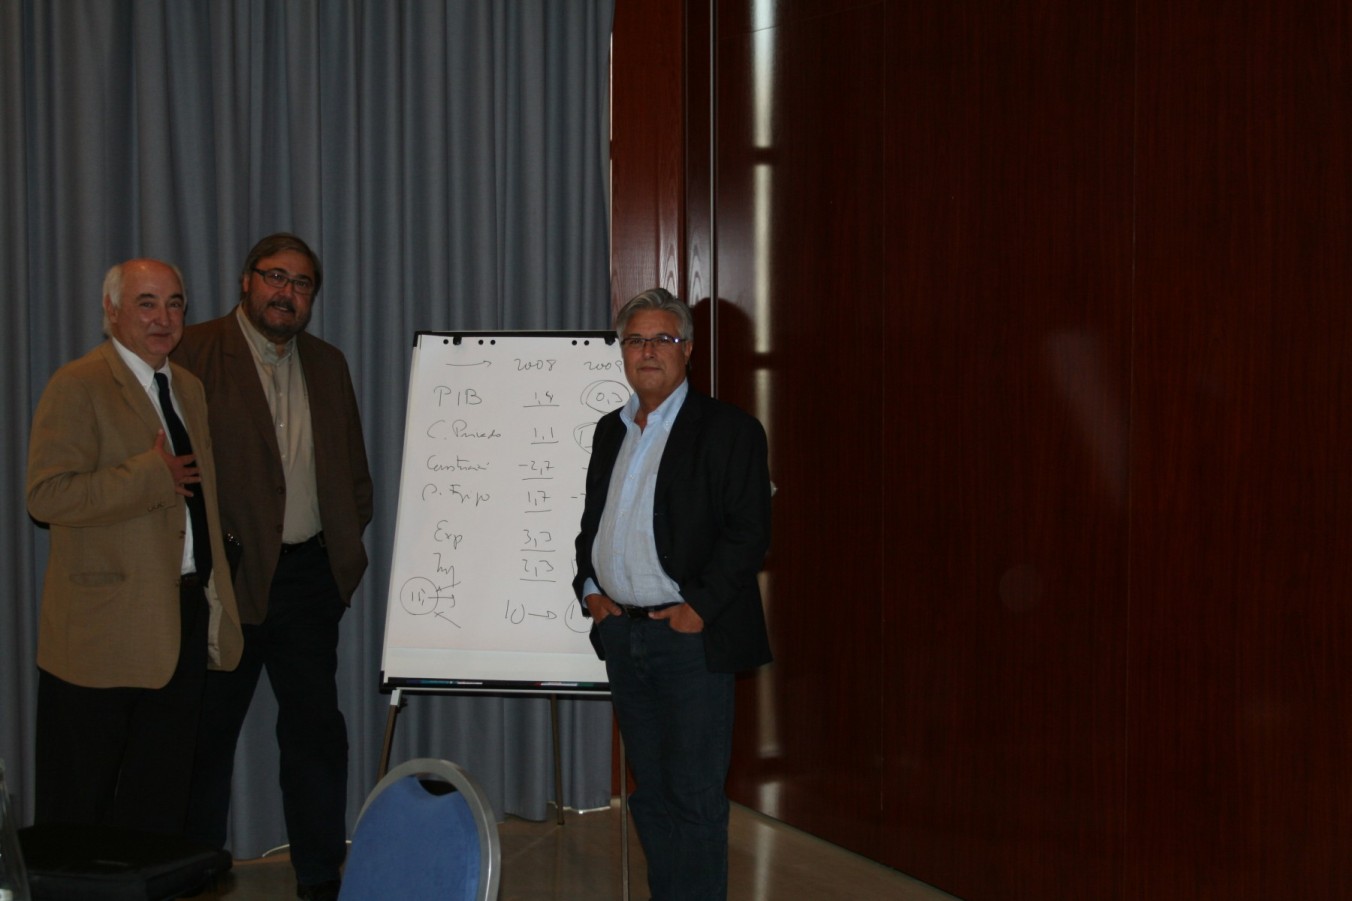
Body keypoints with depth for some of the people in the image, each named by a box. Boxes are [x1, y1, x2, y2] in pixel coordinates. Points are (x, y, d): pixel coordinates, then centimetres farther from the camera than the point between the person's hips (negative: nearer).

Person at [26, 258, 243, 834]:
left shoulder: (189, 388, 16)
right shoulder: (78, 387, -10)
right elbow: (47, 495, -21)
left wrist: (213, 590, 17)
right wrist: (153, 476, -21)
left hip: (185, 619, 7)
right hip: (105, 628, -7)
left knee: (161, 804, 14)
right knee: (78, 803, 3)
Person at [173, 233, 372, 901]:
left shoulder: (327, 365, 13)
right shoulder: (196, 353, -5)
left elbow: (354, 468, 19)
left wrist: (346, 540, 8)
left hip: (310, 574, 5)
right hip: (229, 576, -5)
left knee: (317, 731, 9)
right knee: (208, 731, 7)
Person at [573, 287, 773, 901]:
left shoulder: (727, 430, -5)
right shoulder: (610, 430, 16)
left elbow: (749, 531, -11)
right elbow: (591, 521, 23)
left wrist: (700, 607, -16)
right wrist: (588, 587, 8)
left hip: (691, 637, -6)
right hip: (621, 630, 7)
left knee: (695, 796, -3)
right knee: (650, 792, 14)